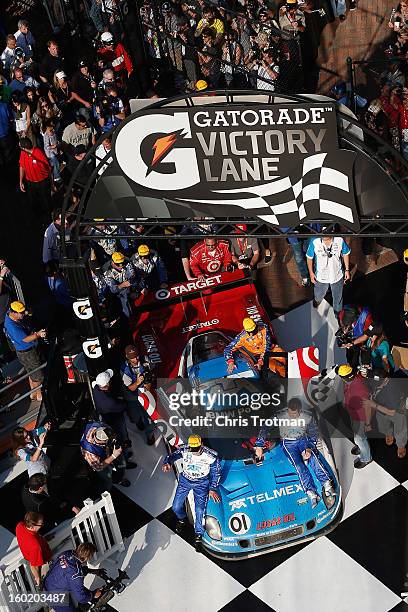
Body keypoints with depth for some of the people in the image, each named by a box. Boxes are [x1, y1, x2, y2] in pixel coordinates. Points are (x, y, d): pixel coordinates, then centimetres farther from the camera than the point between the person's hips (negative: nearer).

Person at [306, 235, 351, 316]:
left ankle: (337, 314, 52)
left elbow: (346, 254, -5)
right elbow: (309, 257, -10)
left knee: (338, 297, 24)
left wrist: (347, 270, 1)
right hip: (321, 276, 0)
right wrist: (311, 273, -5)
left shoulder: (340, 240, -26)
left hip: (337, 276, 0)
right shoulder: (314, 242, -28)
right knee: (318, 295, 28)